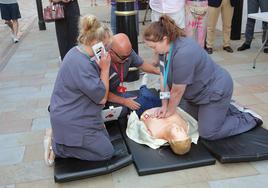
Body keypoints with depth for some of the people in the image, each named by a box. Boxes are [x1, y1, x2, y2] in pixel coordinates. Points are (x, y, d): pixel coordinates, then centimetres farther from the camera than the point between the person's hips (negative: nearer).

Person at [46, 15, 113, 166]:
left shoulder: (78, 52, 1)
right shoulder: (81, 65, -31)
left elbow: (94, 87, 10)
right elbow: (102, 97, -21)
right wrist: (105, 69, -20)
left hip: (74, 116, 10)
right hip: (72, 122, -10)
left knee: (106, 139, 21)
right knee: (106, 152, 2)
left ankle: (59, 136, 17)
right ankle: (57, 146, 4)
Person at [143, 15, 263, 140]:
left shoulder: (183, 54, -36)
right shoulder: (165, 47, -9)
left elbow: (177, 91, -26)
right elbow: (164, 76, -5)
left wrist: (170, 112, -12)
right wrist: (164, 106, -6)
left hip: (215, 91, -9)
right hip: (198, 91, 9)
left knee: (208, 133, -2)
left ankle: (249, 118, 14)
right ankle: (225, 108, 30)